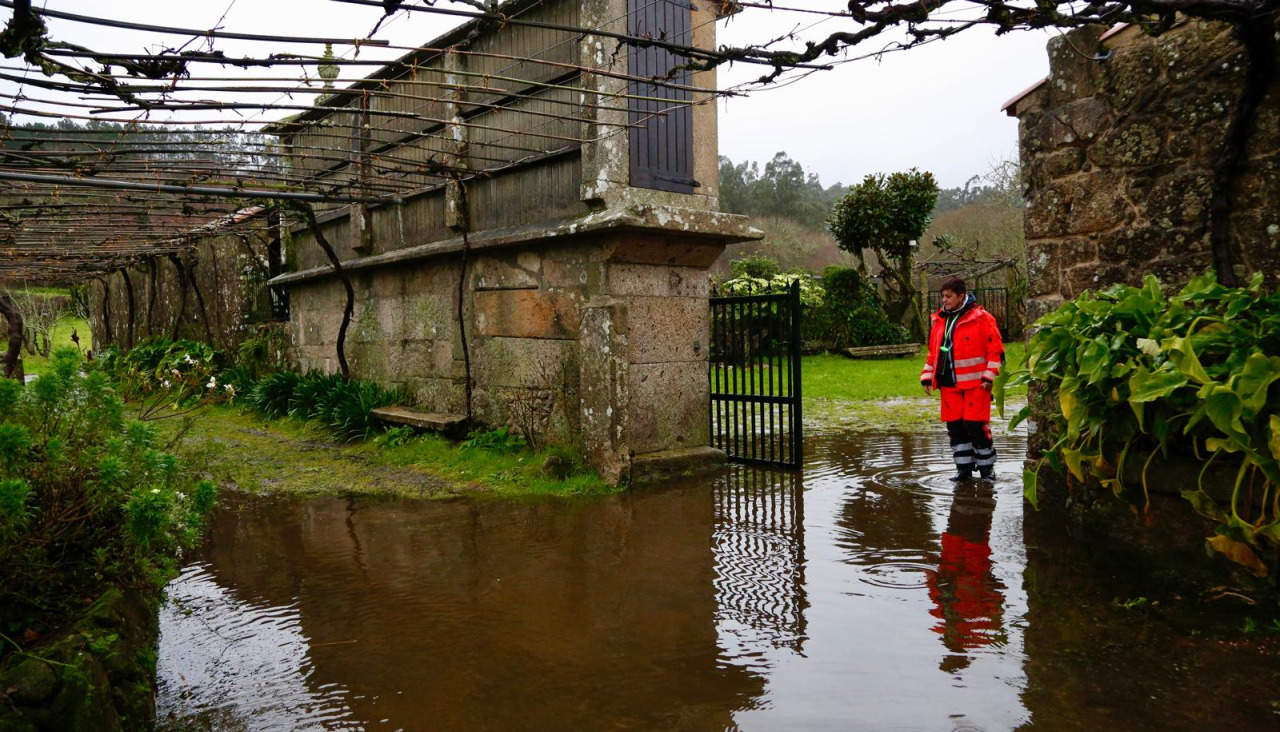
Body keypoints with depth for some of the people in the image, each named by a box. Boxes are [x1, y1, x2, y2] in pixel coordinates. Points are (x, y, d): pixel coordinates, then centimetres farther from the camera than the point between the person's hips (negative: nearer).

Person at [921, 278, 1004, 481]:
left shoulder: (981, 318, -6)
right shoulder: (939, 320, 11)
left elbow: (995, 348, -6)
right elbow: (933, 351, 18)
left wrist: (989, 376, -11)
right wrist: (927, 377, 12)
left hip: (975, 384, -5)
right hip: (949, 384, 6)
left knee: (976, 426, -4)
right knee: (955, 426, 8)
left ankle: (986, 467, 13)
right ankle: (964, 468, 20)